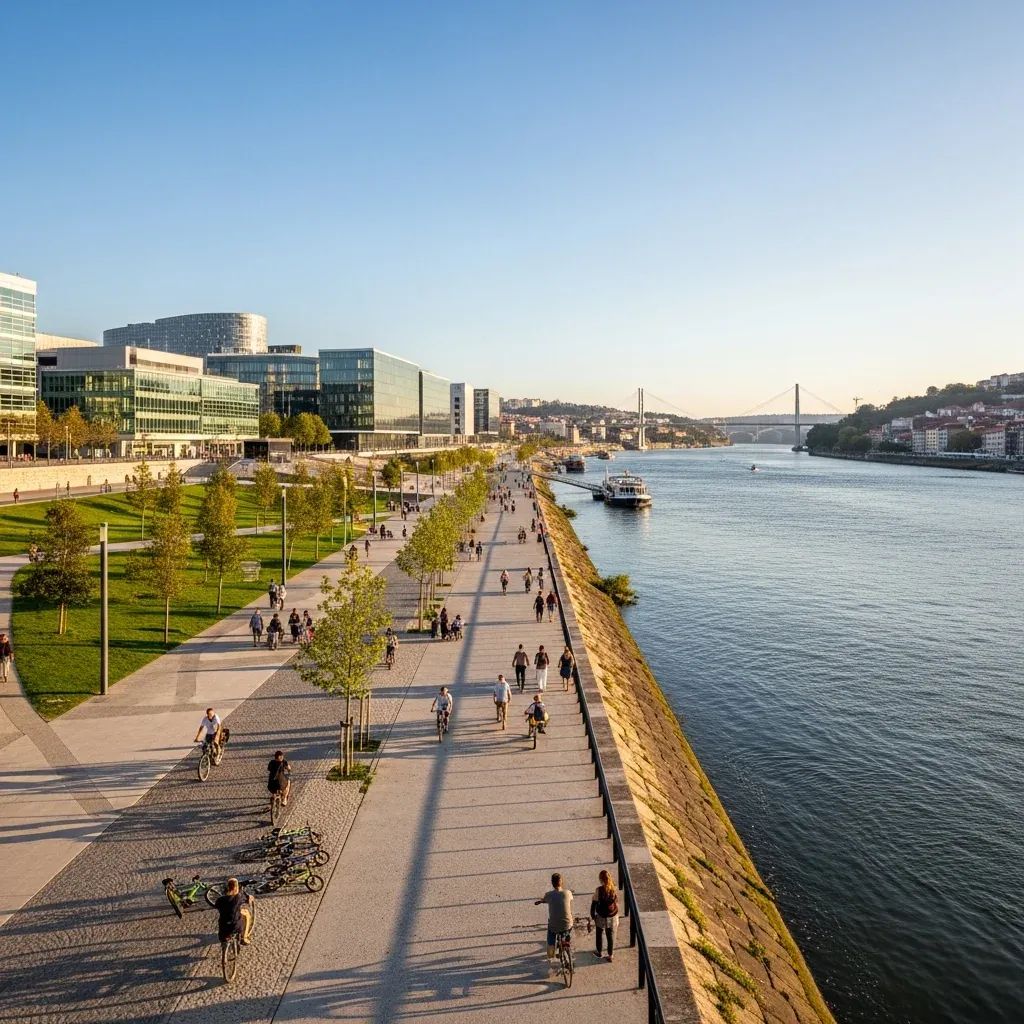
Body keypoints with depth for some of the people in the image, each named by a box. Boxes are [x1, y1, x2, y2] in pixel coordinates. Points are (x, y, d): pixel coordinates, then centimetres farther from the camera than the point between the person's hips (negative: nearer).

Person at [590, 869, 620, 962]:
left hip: (601, 917, -2)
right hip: (613, 917, 2)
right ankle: (610, 956, 25)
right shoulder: (614, 889, -11)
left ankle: (599, 952, 38)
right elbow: (617, 902, 1)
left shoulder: (599, 890, -22)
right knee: (611, 936, 18)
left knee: (599, 935, 22)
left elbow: (594, 903, -15)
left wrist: (593, 915, 0)